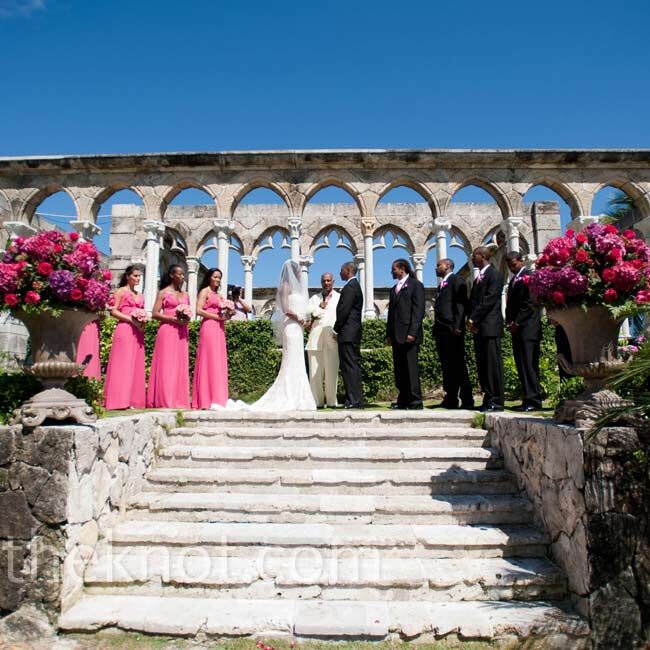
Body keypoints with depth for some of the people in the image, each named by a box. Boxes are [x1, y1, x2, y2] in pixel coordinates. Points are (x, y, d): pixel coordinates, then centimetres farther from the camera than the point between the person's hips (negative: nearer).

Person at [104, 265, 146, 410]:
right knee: (123, 364, -7)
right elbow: (114, 311, -6)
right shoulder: (120, 292, 2)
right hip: (124, 330, -6)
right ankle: (120, 400, -5)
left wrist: (143, 322, 3)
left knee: (136, 365, 4)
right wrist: (131, 320, -15)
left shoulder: (140, 296, 20)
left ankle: (133, 400, 7)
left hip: (137, 332, 7)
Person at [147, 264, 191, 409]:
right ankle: (165, 400, -4)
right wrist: (174, 319, -16)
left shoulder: (185, 295, 17)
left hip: (181, 332, 5)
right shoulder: (163, 292, 1)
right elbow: (155, 314, -5)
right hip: (167, 331, -5)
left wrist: (186, 319, -3)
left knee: (180, 366, 3)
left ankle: (179, 400, 6)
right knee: (166, 365, -6)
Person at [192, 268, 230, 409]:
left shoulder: (218, 295, 24)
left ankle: (217, 399, 5)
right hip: (209, 328, -8)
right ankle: (207, 400, -9)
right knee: (209, 362, -10)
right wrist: (217, 316, -13)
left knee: (219, 363, 3)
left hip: (219, 329, 8)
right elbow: (199, 311, -10)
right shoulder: (204, 291, 2)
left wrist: (226, 314, 4)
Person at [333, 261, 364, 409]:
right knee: (353, 366, 11)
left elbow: (344, 310, -18)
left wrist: (336, 329, -10)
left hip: (347, 333, -10)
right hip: (354, 333, 10)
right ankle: (356, 399, 16)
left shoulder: (349, 286, -12)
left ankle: (353, 400, -8)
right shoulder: (356, 286, 20)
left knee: (349, 366, -9)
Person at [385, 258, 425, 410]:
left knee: (411, 368, -7)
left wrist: (412, 332, -17)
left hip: (409, 335, -7)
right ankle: (403, 400, 12)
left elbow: (418, 310, -9)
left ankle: (415, 401, -2)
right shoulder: (394, 289, 21)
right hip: (397, 335, 7)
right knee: (399, 369, 6)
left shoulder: (415, 285, -1)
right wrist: (389, 334, 12)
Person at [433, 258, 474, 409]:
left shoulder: (457, 280, -2)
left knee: (458, 365, -7)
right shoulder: (442, 283, 23)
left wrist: (457, 326, -19)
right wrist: (436, 327, 12)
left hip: (452, 330, -8)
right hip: (441, 329, 8)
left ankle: (467, 400, -3)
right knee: (446, 366, 7)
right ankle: (450, 399, 9)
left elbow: (461, 304, -12)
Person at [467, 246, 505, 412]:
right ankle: (488, 398, 14)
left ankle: (497, 401, -3)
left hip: (490, 327, -8)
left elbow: (489, 300, -14)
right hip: (478, 327, 8)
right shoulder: (478, 278, 21)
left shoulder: (494, 275, -6)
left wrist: (473, 318, -13)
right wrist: (470, 320, 3)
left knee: (493, 364, -6)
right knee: (482, 365, 8)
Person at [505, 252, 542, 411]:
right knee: (521, 365, 6)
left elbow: (530, 304, -12)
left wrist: (517, 322, -12)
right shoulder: (513, 280, 22)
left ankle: (534, 401, -8)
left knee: (529, 364, -10)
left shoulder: (529, 276, -4)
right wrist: (509, 322, 7)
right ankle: (527, 399, 9)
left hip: (528, 327, -8)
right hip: (516, 328, 8)